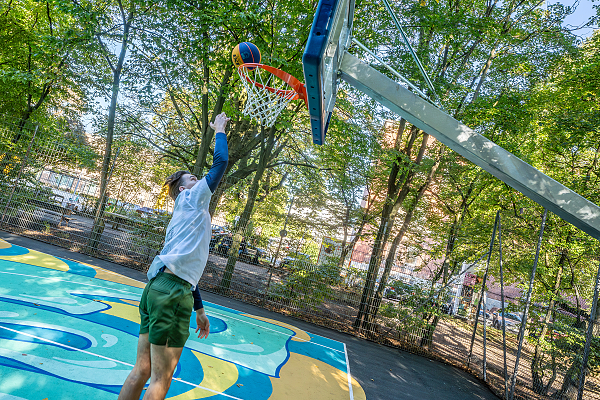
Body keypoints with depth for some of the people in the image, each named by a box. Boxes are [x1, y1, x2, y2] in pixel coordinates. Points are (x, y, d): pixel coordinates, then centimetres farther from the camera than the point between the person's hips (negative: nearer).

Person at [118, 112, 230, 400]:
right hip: (172, 292, -9)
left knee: (142, 371, 13)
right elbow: (220, 162, -1)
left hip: (157, 287, 9)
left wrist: (198, 308, 30)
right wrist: (220, 130, 16)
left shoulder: (188, 213, 28)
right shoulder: (191, 199, 7)